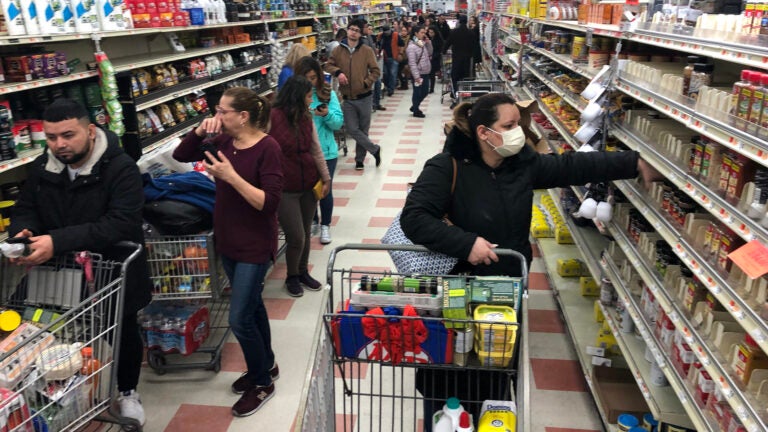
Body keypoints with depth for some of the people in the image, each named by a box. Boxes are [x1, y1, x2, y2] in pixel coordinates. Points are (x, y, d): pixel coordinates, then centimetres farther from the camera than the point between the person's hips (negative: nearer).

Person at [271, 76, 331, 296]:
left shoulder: (306, 117, 5)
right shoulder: (272, 117, -14)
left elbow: (316, 150, 10)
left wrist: (326, 178, 9)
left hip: (309, 186, 6)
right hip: (285, 189, -5)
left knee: (306, 233, 14)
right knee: (296, 238, -1)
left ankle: (303, 272, 36)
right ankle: (292, 277, 25)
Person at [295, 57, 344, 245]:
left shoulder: (328, 93, -3)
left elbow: (338, 123, -5)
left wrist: (327, 114, -24)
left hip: (325, 151, 0)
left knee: (325, 190, 9)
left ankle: (325, 225, 29)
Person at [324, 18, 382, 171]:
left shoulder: (367, 51, -3)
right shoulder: (338, 50, 3)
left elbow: (376, 71, -1)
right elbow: (328, 65, 9)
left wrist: (366, 83, -14)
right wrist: (338, 72, -10)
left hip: (364, 97, -1)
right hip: (347, 99, 1)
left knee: (363, 129, 8)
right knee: (352, 129, -3)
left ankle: (360, 159, 24)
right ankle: (375, 149, 14)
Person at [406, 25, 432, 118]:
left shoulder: (423, 43, 7)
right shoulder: (412, 46, -17)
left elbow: (429, 54, 17)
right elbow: (412, 63, -20)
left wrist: (428, 43, 3)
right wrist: (416, 76, -22)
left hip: (426, 73, 8)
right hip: (418, 74, -8)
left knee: (424, 92, 16)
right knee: (417, 92, 4)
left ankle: (414, 107, 34)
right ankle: (416, 111, 20)